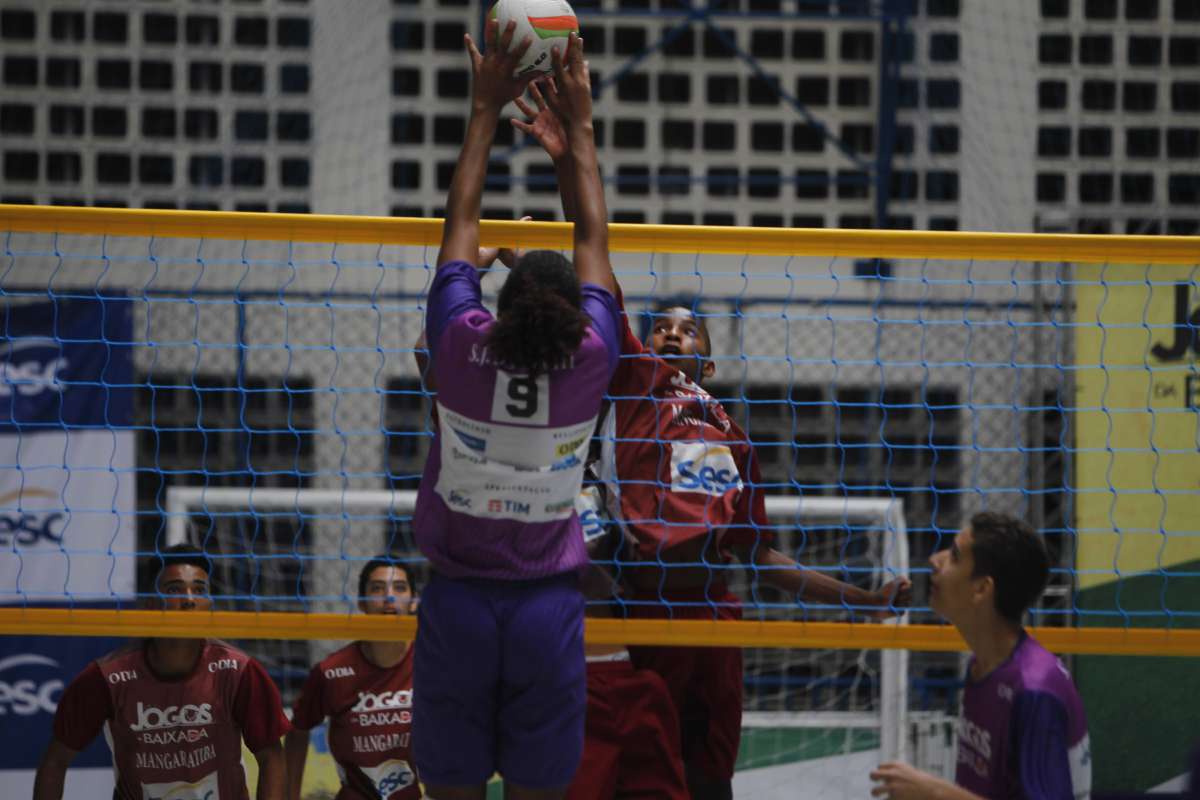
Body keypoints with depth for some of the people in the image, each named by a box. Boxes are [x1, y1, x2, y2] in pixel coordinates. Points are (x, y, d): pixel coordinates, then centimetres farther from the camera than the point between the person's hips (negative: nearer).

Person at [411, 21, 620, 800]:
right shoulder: (588, 363, -8)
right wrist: (579, 123, 15)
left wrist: (486, 110, 12)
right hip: (549, 608, 0)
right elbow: (595, 240, 6)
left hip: (458, 600, 0)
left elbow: (462, 223, 3)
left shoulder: (461, 349, -10)